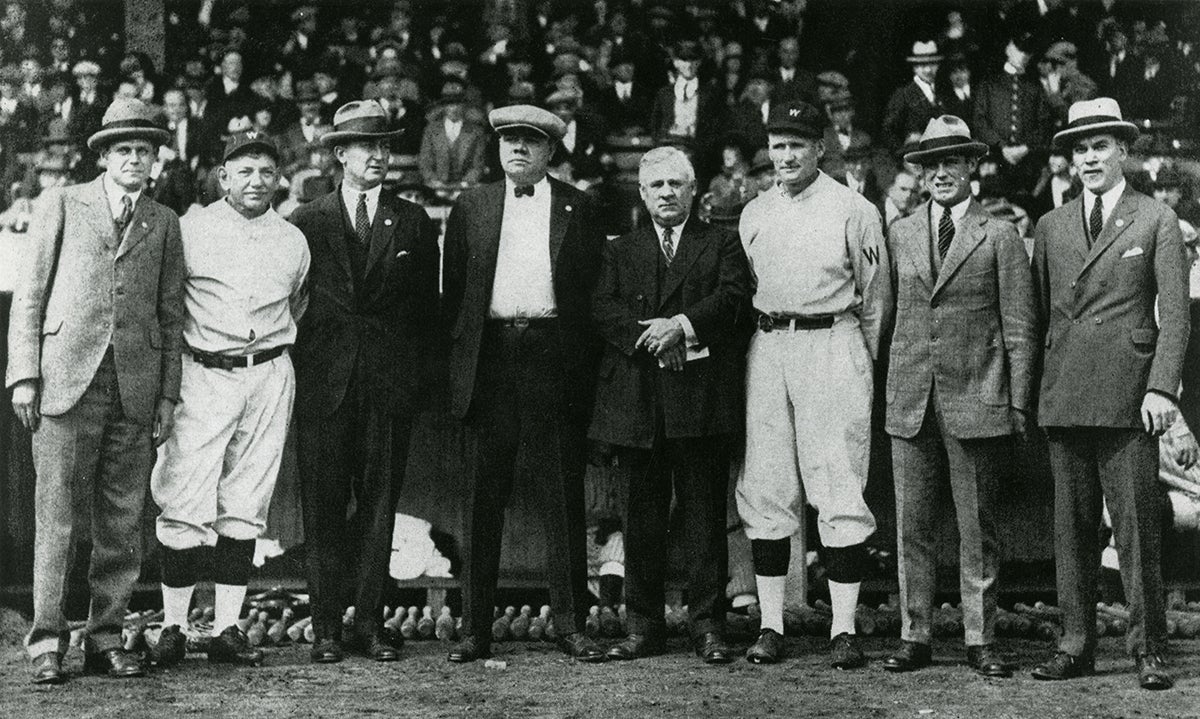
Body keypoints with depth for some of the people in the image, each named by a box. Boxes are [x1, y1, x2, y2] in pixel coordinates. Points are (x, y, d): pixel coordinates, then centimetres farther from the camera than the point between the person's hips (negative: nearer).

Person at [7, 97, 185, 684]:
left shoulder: (164, 223, 15)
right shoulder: (61, 204, 8)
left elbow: (171, 316, 14)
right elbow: (29, 296, 6)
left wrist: (168, 395, 7)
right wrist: (23, 374, -4)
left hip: (136, 386, 3)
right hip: (66, 377, -3)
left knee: (123, 520, 4)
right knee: (56, 514, -3)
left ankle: (105, 639, 13)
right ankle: (47, 642, 4)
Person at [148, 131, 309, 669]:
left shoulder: (293, 241, 11)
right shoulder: (190, 230, 0)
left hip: (270, 377, 3)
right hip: (204, 376, -3)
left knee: (245, 508, 5)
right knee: (185, 506, -7)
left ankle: (227, 629, 10)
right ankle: (173, 628, 2)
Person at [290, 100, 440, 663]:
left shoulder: (414, 223, 10)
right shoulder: (307, 221, 6)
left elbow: (426, 307, 10)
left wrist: (418, 377, 3)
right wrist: (292, 367, 1)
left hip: (391, 384, 1)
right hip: (324, 380, -1)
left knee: (379, 501, 4)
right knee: (324, 505, 1)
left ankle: (369, 621, 11)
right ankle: (327, 625, 7)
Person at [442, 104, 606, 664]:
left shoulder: (578, 208, 9)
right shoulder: (471, 207, 12)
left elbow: (593, 288, 7)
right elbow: (452, 288, 12)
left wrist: (583, 360, -1)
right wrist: (462, 353, 4)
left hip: (555, 357, -1)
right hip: (490, 356, 1)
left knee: (562, 496, 2)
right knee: (483, 497, 2)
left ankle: (570, 626, 9)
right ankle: (475, 628, 8)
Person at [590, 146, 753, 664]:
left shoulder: (722, 245, 13)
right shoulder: (621, 252, 19)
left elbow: (735, 296, -4)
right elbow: (603, 308, 4)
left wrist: (682, 325, -17)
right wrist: (651, 336, -13)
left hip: (703, 396, -2)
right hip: (637, 400, 2)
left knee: (704, 514, -1)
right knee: (642, 518, 5)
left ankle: (709, 627, 4)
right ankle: (643, 627, 11)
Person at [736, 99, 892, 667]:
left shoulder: (853, 210, 0)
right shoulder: (753, 214, 14)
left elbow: (875, 297, 4)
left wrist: (858, 363, 5)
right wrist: (765, 339, 12)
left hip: (832, 346, -4)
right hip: (767, 348, 4)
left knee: (838, 489, -5)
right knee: (765, 491, 3)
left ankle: (843, 630, -2)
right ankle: (770, 625, 10)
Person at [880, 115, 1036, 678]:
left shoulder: (999, 236, 2)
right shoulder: (900, 234, 12)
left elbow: (1019, 326, 1)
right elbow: (887, 313, 14)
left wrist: (1018, 403, -3)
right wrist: (884, 386, 7)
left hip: (976, 399, -3)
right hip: (909, 400, 3)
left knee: (978, 527, 3)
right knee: (913, 527, 6)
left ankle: (980, 641, 11)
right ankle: (914, 637, 14)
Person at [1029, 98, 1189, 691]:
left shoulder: (1156, 221, 5)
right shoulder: (1051, 226, 15)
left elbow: (1175, 313, 0)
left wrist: (1162, 387, -10)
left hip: (1128, 395, -4)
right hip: (1062, 396, 4)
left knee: (1137, 525, -4)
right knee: (1071, 526, 6)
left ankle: (1149, 649, 5)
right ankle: (1076, 646, 13)